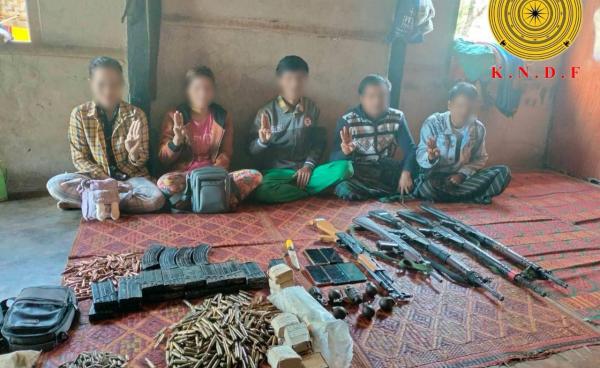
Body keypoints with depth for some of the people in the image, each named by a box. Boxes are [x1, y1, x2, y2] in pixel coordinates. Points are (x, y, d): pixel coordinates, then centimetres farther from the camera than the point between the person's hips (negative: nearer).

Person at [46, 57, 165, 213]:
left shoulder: (136, 114, -6)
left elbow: (142, 161, -2)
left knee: (156, 199, -31)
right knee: (55, 184, -26)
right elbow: (79, 159, -2)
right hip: (98, 177, 0)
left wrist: (134, 153, -26)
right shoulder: (80, 114, -4)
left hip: (131, 176, 0)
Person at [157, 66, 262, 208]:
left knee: (255, 176, -23)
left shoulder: (223, 116, 7)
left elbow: (226, 154, 6)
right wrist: (177, 140, -19)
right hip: (184, 175, -2)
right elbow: (163, 159, 1)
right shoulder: (174, 116, 2)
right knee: (164, 182, -35)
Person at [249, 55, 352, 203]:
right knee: (263, 191, -36)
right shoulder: (267, 112, -3)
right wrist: (262, 141, -22)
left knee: (344, 167, -22)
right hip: (277, 172, -2)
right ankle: (311, 191, -15)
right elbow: (253, 150, 1)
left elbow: (319, 142, 7)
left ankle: (293, 190, -17)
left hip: (306, 170, 3)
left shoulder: (312, 108, 6)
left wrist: (308, 165, -9)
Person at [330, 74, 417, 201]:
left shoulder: (397, 118, 0)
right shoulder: (347, 120, -8)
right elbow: (334, 158, -9)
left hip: (386, 172, 3)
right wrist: (345, 152, -34)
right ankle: (394, 192, -14)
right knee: (344, 189, -35)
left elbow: (410, 149, -6)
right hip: (358, 173, -2)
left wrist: (406, 172, -26)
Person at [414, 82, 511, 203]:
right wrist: (430, 157, -40)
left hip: (462, 177, 3)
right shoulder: (433, 123, -11)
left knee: (503, 172, -16)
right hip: (436, 177, -3)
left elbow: (480, 158, 5)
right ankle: (475, 195, -15)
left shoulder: (478, 129, -1)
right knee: (429, 187, -39)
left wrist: (462, 174, -14)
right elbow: (420, 157, -15)